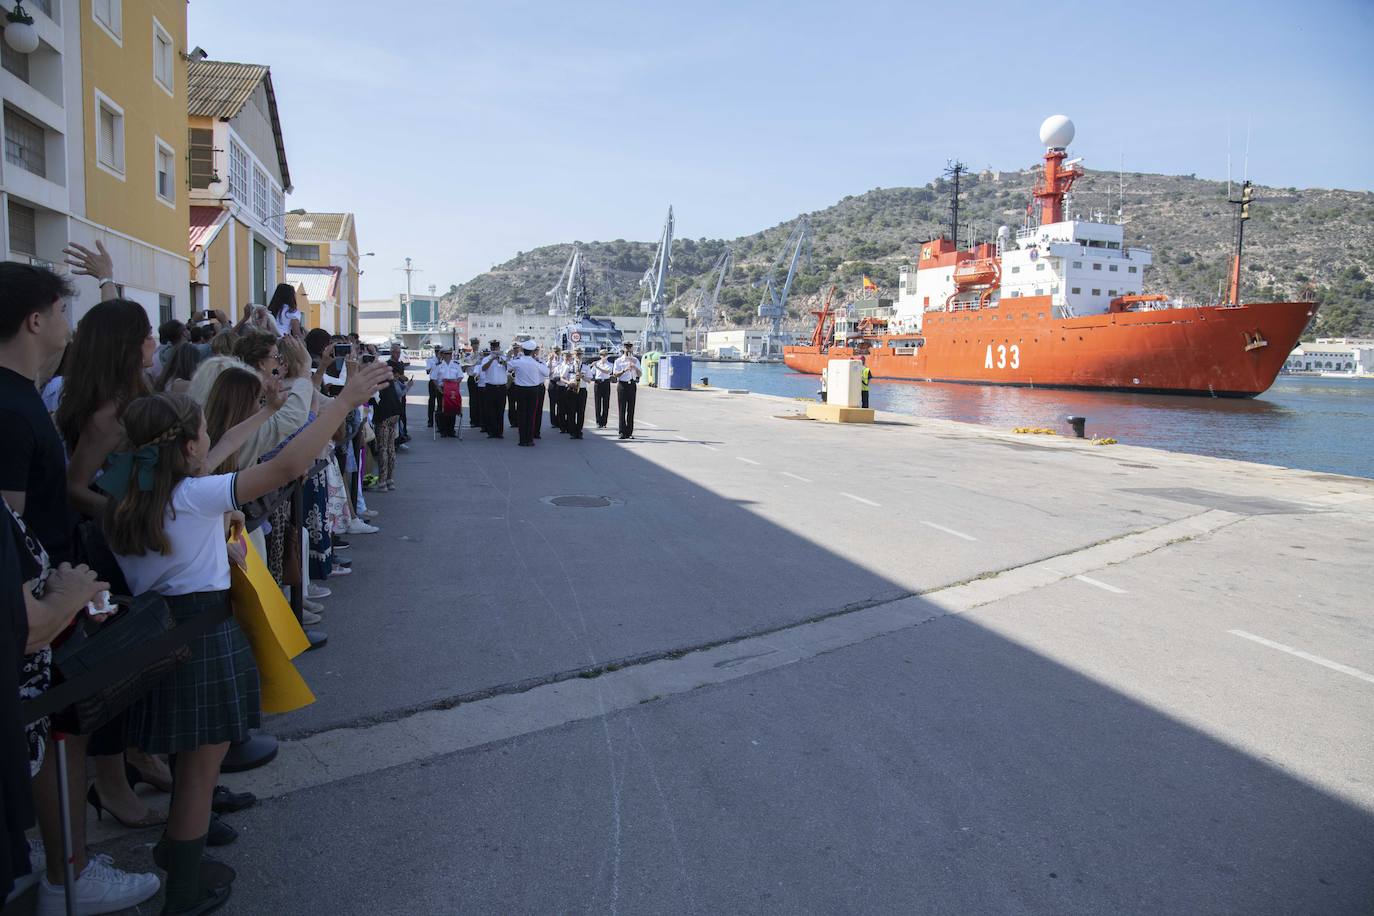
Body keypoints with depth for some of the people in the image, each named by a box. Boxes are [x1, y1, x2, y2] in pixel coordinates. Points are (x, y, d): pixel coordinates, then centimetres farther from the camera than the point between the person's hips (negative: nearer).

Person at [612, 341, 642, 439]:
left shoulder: (635, 360, 12)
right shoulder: (618, 360, 5)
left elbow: (639, 374, 6)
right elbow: (615, 374, -2)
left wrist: (635, 367, -12)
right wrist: (624, 370, -17)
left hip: (632, 385, 2)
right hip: (622, 385, -2)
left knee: (631, 410, 2)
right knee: (622, 409, -5)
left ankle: (629, 432, 5)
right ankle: (622, 432, -3)